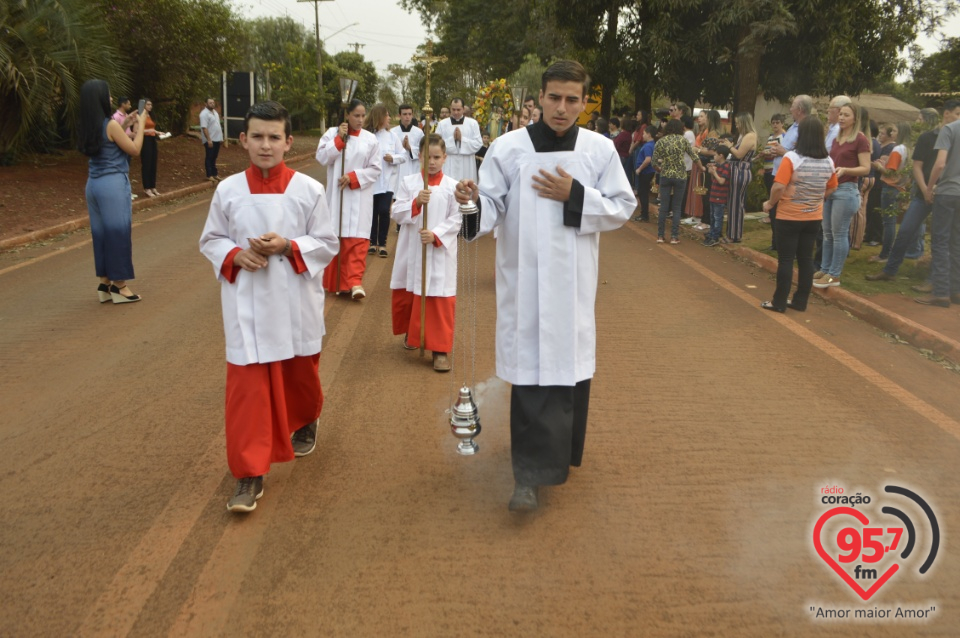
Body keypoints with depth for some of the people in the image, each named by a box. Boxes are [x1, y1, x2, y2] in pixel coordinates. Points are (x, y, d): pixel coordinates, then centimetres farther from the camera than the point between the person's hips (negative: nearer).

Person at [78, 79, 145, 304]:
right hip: (113, 184, -8)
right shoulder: (111, 125, -15)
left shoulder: (86, 127, 8)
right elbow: (134, 150, -7)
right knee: (118, 231, 0)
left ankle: (104, 284, 18)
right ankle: (119, 286, 4)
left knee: (101, 232, 13)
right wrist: (140, 125, 4)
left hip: (94, 184, 8)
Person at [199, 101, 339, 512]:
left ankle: (305, 423, 51)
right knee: (248, 386, -4)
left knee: (300, 373, 18)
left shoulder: (308, 190, -5)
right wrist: (236, 255, -14)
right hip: (247, 304, 0)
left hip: (295, 303, 1)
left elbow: (327, 244, -1)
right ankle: (249, 474, 4)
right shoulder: (228, 190, -3)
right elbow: (210, 241, 7)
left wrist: (288, 246, -17)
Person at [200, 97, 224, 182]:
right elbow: (204, 128, -21)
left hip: (217, 139, 8)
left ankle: (214, 174, 22)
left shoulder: (215, 112, 13)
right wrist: (209, 140, -25)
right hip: (209, 140, -8)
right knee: (209, 158, -3)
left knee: (214, 158, 15)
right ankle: (209, 176, 0)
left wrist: (221, 137, 17)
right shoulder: (204, 114, -15)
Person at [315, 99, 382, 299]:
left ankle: (354, 281, -12)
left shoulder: (370, 139, 2)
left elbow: (376, 169, -1)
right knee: (336, 237, 6)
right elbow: (321, 158, -8)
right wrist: (339, 139, -13)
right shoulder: (332, 133, 3)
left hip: (360, 196, -1)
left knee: (358, 238, -10)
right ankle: (336, 281, 18)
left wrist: (354, 177, -13)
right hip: (337, 195, 1)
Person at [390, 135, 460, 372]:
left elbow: (456, 220, -5)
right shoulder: (408, 182, 2)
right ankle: (411, 333, 40)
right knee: (406, 294, 14)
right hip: (411, 250, 2)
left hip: (440, 251, -2)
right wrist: (416, 203, -19)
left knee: (440, 300, -3)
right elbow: (396, 214, -3)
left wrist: (436, 235, -19)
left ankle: (440, 349, 4)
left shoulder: (452, 187, -2)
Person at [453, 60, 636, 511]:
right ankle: (530, 473, 2)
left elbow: (622, 207, 2)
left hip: (574, 279, 2)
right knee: (531, 370, -4)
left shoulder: (600, 150, 2)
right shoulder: (508, 148, -3)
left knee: (572, 365, 11)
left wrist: (576, 196, -12)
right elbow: (493, 206, -4)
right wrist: (473, 203, -27)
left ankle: (560, 451, 34)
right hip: (525, 278, -2)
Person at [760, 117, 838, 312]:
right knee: (806, 259, 11)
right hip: (813, 218, 5)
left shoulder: (791, 158, -17)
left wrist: (770, 203, -5)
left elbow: (778, 187, -21)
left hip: (789, 217, -5)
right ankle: (800, 301, 18)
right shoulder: (828, 161, 0)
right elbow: (831, 188, 11)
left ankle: (779, 302, 7)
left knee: (786, 260, 2)